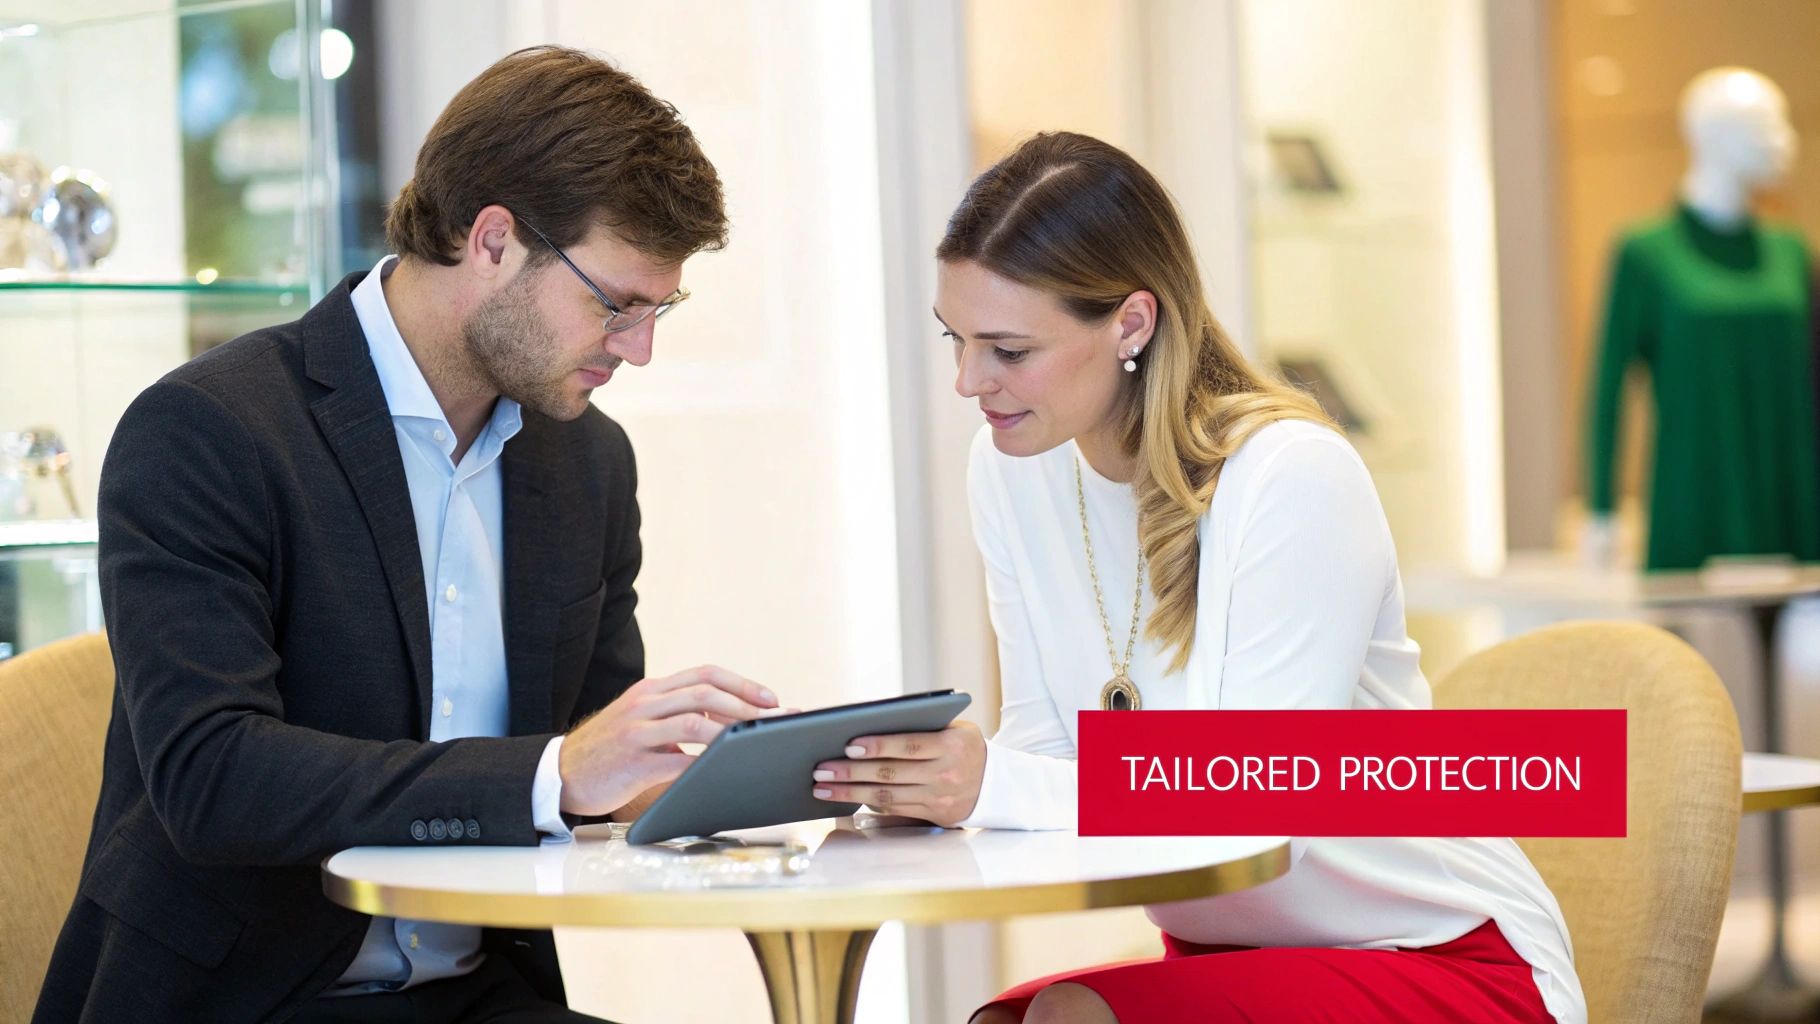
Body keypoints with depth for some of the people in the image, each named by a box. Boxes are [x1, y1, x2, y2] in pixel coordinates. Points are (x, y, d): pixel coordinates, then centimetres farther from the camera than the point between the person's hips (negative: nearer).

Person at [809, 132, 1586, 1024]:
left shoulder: (1293, 479, -22)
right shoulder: (1010, 469, -1)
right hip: (1223, 951, 6)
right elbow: (1048, 745, -1)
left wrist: (999, 787, -39)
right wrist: (921, 777, -23)